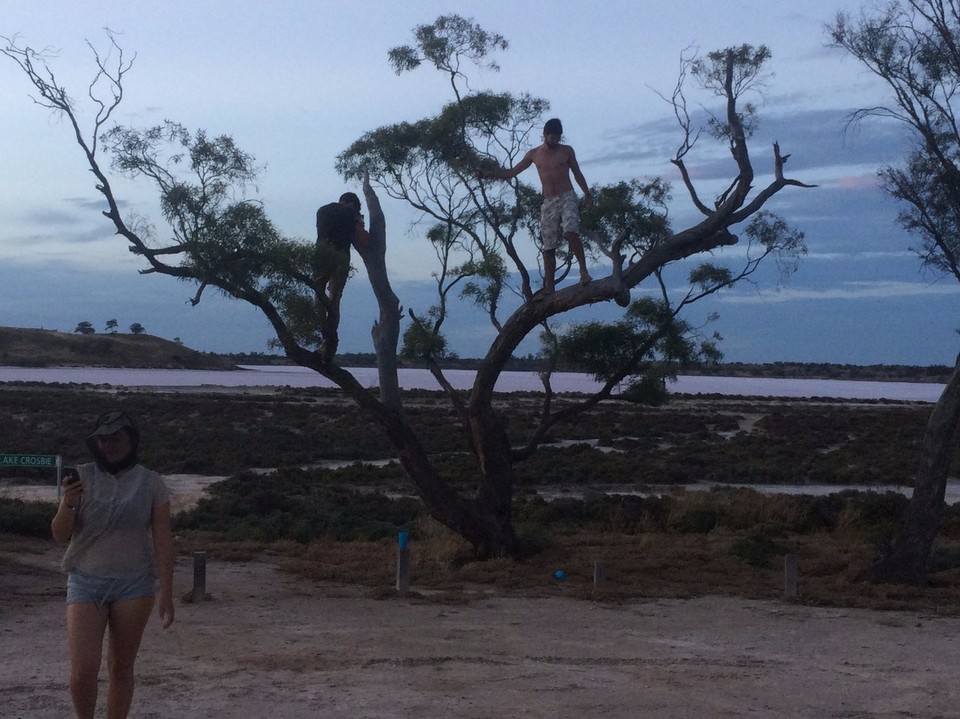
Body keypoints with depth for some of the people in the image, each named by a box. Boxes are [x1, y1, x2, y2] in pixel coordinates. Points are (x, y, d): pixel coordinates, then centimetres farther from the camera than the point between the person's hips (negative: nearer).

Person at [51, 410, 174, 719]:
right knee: (83, 670, -9)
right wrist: (67, 504, -21)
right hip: (85, 582, 0)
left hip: (134, 585, 0)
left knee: (120, 669, 4)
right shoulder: (82, 477, 1)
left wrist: (166, 593, -6)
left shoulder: (151, 483, -1)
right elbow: (60, 535, 0)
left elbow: (163, 540, -1)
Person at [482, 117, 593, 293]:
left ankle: (584, 271, -22)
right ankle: (548, 289, 4)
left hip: (567, 198, -2)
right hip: (548, 203, 2)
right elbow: (511, 172, 14)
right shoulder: (534, 154, 9)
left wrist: (587, 194, 1)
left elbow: (577, 173, 11)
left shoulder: (567, 151, 5)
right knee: (549, 247, 1)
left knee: (571, 233, -28)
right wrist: (488, 172, 5)